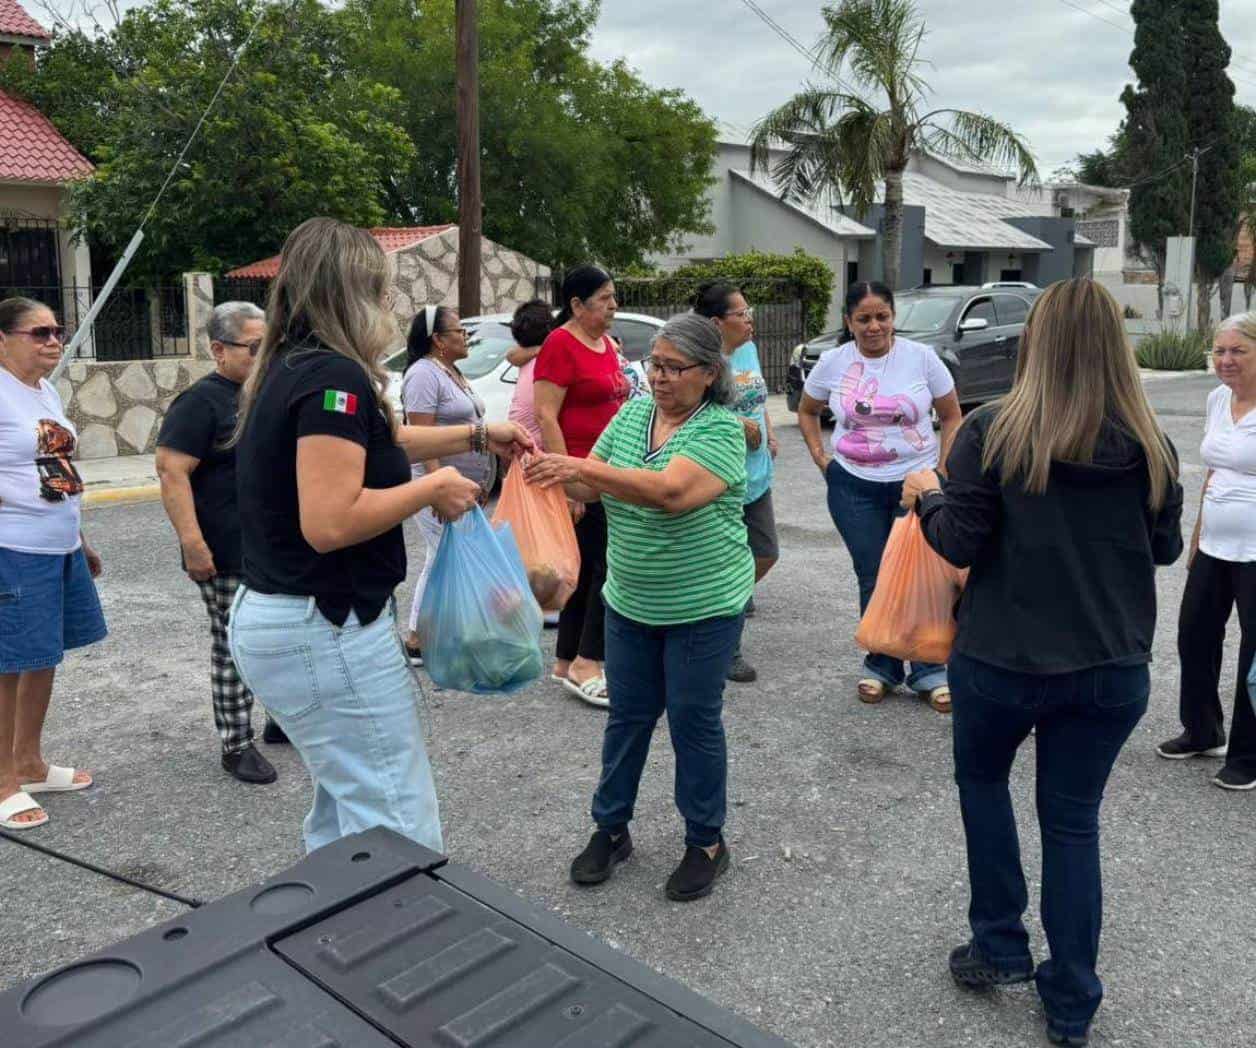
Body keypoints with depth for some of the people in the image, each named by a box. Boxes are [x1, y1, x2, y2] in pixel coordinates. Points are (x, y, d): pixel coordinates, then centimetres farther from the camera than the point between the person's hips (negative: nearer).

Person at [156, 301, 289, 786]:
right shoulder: (201, 402, -12)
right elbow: (172, 473, -19)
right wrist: (192, 543, -26)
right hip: (229, 558, -8)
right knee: (234, 648, 2)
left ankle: (283, 717, 33)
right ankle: (236, 745, 13)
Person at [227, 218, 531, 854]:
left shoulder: (288, 370, 11)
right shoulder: (334, 376, -18)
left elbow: (370, 443, 26)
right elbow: (330, 524, -26)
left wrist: (476, 436, 26)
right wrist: (433, 489, -14)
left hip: (268, 618, 10)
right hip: (327, 631, -10)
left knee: (343, 811, 22)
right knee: (399, 834, -1)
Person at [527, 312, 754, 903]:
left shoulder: (721, 430, -15)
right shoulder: (633, 413, 4)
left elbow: (672, 491, -30)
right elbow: (590, 487, 1)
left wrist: (583, 468, -35)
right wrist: (552, 468, -20)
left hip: (703, 605, -5)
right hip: (631, 602, 5)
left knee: (694, 720, 6)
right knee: (627, 715, 14)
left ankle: (706, 842, 24)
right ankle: (610, 828, 30)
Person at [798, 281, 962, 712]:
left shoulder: (921, 357, -5)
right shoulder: (833, 363, -2)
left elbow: (952, 417, 3)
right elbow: (807, 411, 14)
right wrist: (820, 457, 3)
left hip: (917, 482, -1)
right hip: (855, 487, 1)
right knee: (873, 580, 9)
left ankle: (930, 673, 13)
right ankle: (881, 667, 23)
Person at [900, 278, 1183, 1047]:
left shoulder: (994, 433, -14)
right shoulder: (1150, 445, -4)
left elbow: (958, 543, -12)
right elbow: (1166, 548, 8)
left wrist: (927, 494, 7)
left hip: (1004, 660, -2)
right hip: (1115, 667, 3)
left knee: (983, 780, 24)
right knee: (1073, 822, 15)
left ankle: (1000, 947, 28)